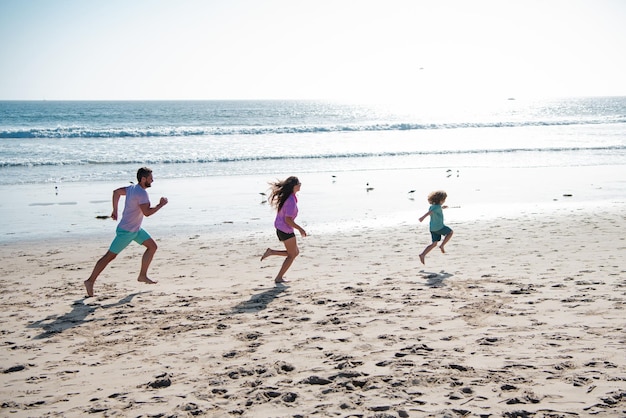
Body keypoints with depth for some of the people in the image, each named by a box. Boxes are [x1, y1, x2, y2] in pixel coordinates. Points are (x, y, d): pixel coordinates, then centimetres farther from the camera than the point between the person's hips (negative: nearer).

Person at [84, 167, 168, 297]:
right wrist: (160, 205, -18)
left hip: (135, 229, 10)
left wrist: (115, 210, 23)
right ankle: (90, 281, 4)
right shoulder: (141, 193, -23)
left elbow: (116, 192, 18)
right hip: (126, 231, -10)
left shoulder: (133, 188, 6)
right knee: (110, 256, -3)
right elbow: (147, 212, -31)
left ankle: (142, 275, 15)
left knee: (152, 246, 8)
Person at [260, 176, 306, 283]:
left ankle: (271, 252, 12)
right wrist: (300, 229, -16)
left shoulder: (285, 196, 5)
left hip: (279, 228, 9)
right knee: (292, 255, 6)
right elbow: (288, 220, -25)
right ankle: (279, 278, 9)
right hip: (286, 230, -9)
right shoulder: (291, 201, -24)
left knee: (295, 252, 19)